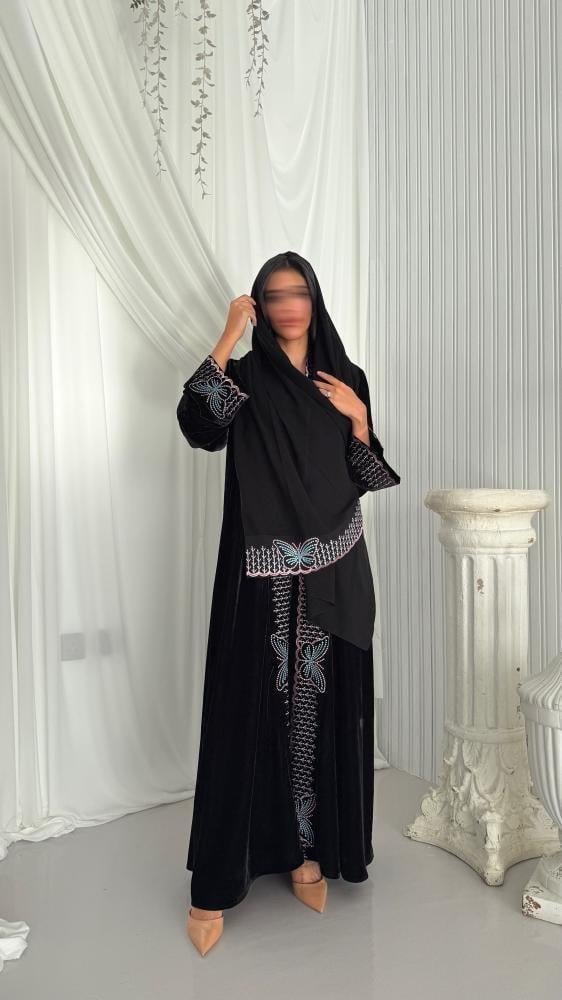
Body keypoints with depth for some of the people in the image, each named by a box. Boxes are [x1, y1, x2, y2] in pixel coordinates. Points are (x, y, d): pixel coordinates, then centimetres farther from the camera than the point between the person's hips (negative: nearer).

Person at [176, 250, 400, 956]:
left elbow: (368, 478, 10)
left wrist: (358, 419, -6)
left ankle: (308, 852, 25)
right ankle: (215, 882, 11)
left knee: (321, 707, 8)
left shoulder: (346, 377, 11)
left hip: (332, 574, 3)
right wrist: (227, 338, -18)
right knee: (246, 709, -1)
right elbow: (199, 427, -18)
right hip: (260, 574, -2)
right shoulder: (244, 375, 3)